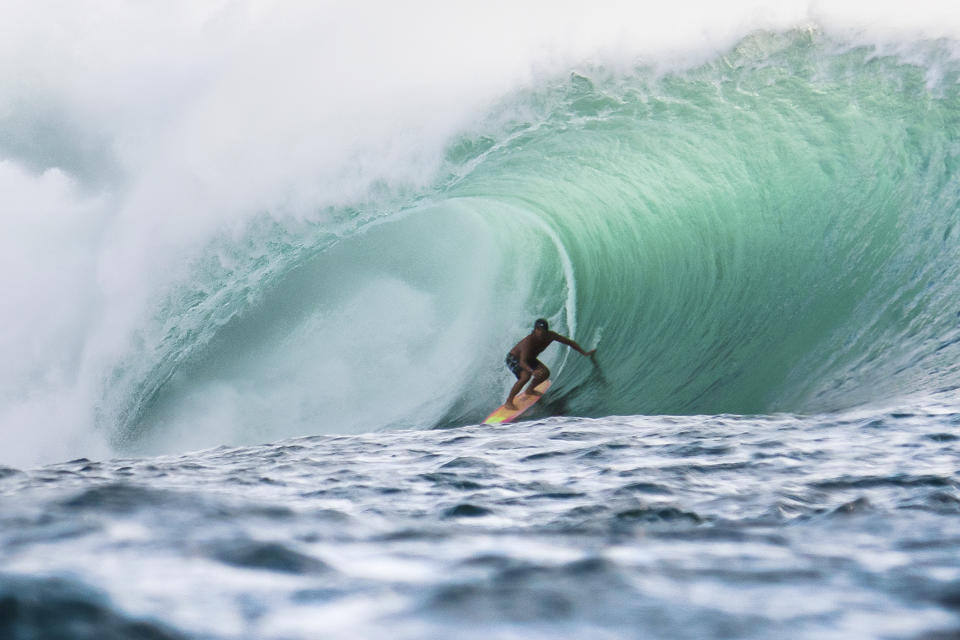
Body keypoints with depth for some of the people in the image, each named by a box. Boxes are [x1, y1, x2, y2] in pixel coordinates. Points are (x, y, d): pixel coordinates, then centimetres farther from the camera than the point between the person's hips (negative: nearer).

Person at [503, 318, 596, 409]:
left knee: (545, 373, 2)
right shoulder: (529, 341, -40)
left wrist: (585, 353, -6)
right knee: (525, 376, -31)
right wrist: (532, 372, -68)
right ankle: (508, 402, -21)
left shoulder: (550, 336, -21)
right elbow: (522, 362, -49)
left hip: (529, 358, 8)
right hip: (513, 359, -8)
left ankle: (529, 390, 28)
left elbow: (569, 342, -7)